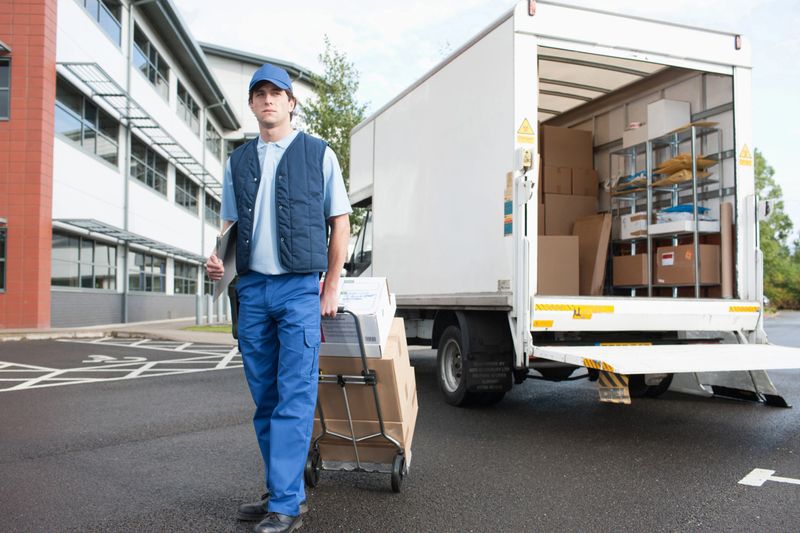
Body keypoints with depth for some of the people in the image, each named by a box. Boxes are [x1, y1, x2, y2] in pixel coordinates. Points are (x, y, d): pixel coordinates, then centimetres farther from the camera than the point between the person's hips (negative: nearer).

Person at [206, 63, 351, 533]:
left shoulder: (318, 154, 6)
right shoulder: (238, 161, 16)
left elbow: (340, 222, 4)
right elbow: (230, 221, 20)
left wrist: (331, 287, -2)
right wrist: (217, 257, -2)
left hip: (300, 286, -4)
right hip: (252, 288, 5)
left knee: (295, 397, -7)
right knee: (265, 398, 9)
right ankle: (285, 491, 20)